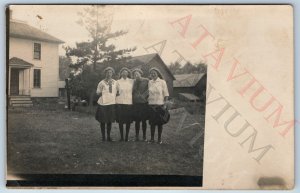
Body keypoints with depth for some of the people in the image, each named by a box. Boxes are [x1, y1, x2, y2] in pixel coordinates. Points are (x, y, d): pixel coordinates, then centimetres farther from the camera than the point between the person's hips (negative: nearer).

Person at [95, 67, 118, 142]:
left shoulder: (115, 83, 7)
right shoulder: (102, 83, -2)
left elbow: (117, 92, 17)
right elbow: (98, 93, 3)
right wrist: (101, 92, -13)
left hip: (112, 103, 3)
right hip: (103, 104, -2)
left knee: (110, 121, 8)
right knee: (103, 121, 3)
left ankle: (108, 137, 19)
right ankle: (103, 137, 14)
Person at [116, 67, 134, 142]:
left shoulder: (131, 81, 8)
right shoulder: (118, 81, 5)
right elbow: (117, 92, 2)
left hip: (129, 103, 1)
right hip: (120, 103, -1)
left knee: (128, 121, 2)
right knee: (121, 121, -1)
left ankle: (127, 137, 13)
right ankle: (121, 137, 9)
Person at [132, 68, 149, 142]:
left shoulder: (146, 81, 0)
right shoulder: (133, 82, 7)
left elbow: (149, 90, 1)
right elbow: (132, 92, 10)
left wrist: (144, 96, -6)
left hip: (144, 103, -1)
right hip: (136, 103, 1)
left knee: (144, 120, 4)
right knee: (137, 121, 3)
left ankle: (144, 136, 14)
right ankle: (137, 136, 12)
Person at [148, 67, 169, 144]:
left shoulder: (162, 82, -2)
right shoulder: (149, 82, 7)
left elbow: (166, 94, -2)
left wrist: (164, 104, -8)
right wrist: (148, 99, 7)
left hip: (160, 105, -2)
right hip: (151, 105, 2)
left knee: (160, 122, 3)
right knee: (152, 122, 3)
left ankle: (159, 138, 13)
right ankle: (152, 138, 13)